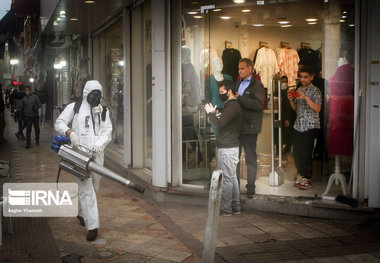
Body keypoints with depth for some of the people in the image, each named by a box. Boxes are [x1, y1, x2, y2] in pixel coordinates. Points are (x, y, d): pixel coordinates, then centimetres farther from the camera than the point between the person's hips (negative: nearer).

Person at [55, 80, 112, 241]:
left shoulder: (103, 111, 13)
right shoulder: (74, 107, 7)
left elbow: (107, 132, 4)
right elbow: (59, 123, 3)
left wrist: (98, 145, -15)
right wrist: (70, 132, -17)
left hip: (96, 154, 4)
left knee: (93, 186, 13)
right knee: (86, 189, -11)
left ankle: (82, 213, 38)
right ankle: (92, 225, -14)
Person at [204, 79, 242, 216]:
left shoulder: (233, 106, -15)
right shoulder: (230, 105, 19)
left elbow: (220, 123, -24)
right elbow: (223, 122, 18)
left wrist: (211, 113, -9)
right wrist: (213, 113, 5)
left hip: (228, 148, -11)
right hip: (228, 147, 11)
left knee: (227, 178, -7)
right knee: (232, 177, 13)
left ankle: (225, 209, -2)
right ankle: (235, 207, 19)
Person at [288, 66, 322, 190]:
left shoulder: (315, 91, -4)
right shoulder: (298, 90, 15)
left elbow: (318, 108, -14)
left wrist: (306, 98, -22)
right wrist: (291, 100, 0)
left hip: (310, 126, -6)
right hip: (298, 126, 6)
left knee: (306, 154, -7)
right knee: (297, 153, 6)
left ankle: (307, 180, 2)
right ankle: (301, 176, 21)